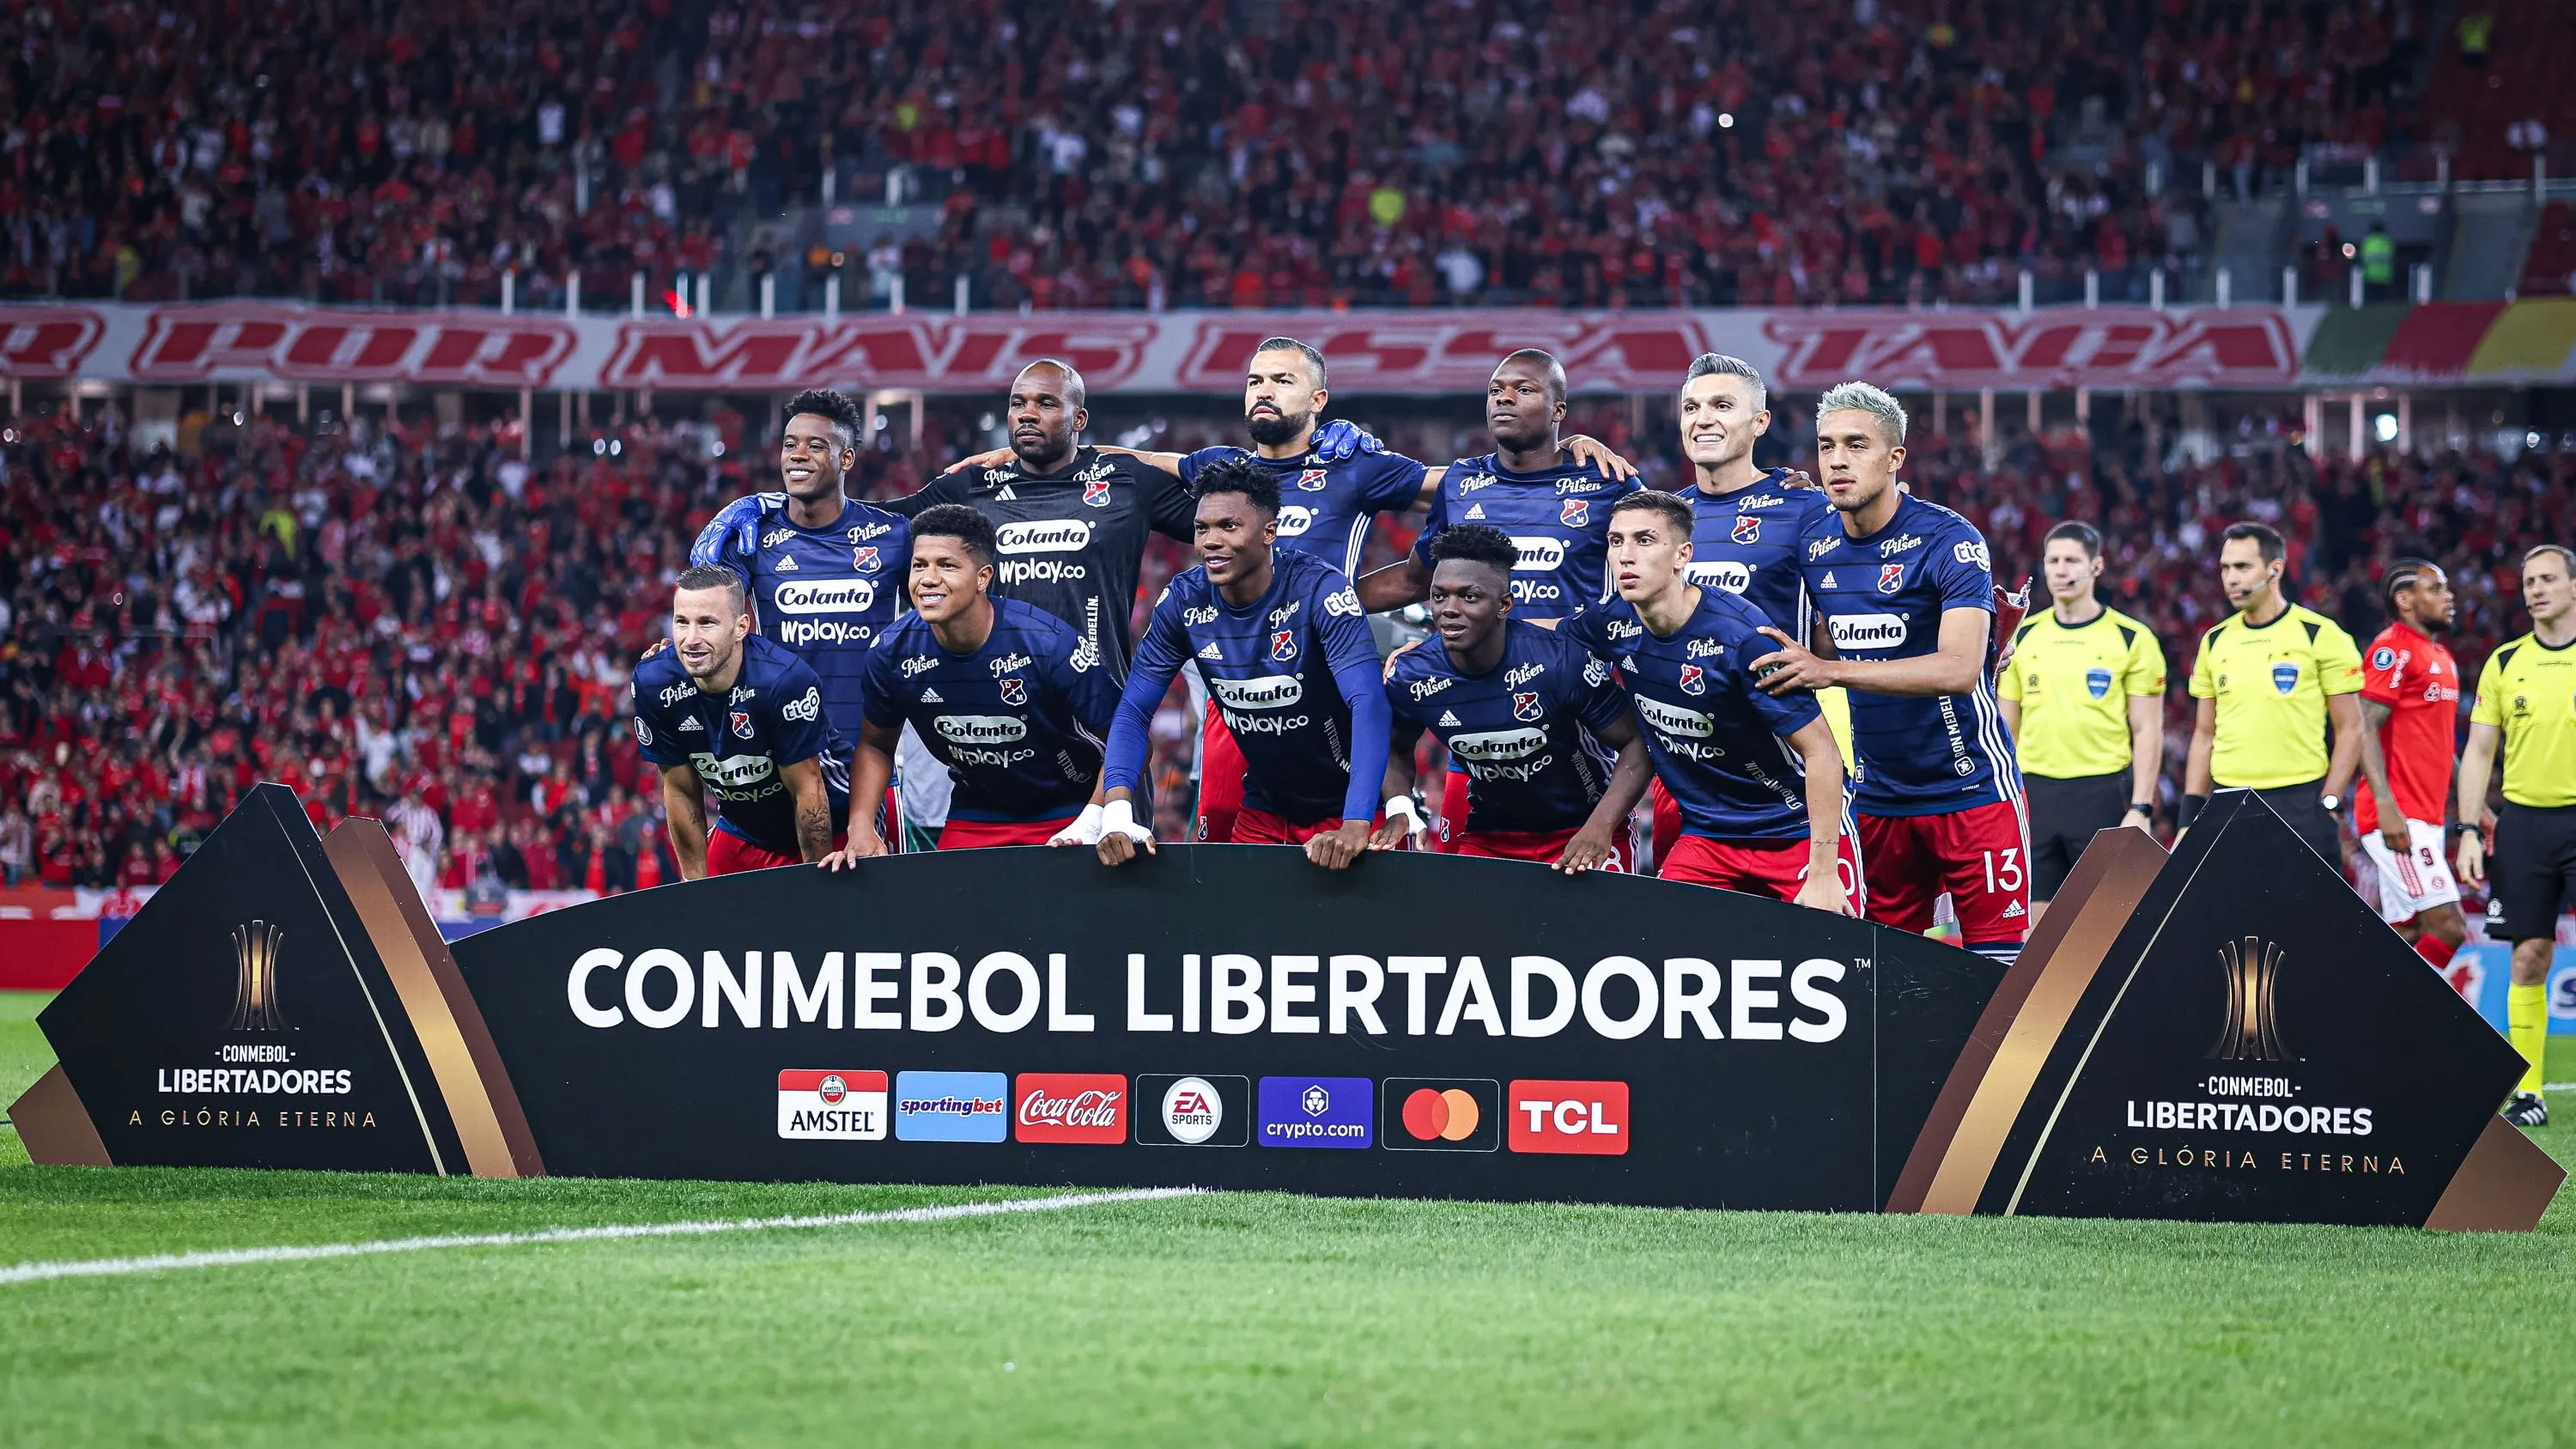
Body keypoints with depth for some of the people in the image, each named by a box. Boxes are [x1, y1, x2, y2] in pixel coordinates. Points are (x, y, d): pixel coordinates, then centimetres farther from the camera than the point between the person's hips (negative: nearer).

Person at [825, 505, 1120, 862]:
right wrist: (860, 829, -9)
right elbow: (875, 745, 5)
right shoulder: (894, 651, -13)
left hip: (1066, 817, -3)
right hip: (972, 817, 3)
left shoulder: (1048, 643, -25)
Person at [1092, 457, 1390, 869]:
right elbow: (1134, 711, -9)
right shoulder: (1184, 600, -10)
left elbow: (1368, 702, -33)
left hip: (1341, 806, -4)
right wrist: (1116, 812, -27)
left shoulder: (1318, 589, -23)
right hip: (1264, 809, 4)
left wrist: (1355, 826, -45)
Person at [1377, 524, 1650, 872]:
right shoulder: (1410, 676, -14)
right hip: (1488, 835, 3)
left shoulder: (1561, 661, -25)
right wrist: (1398, 808, -11)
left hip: (1583, 829, -3)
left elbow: (1636, 744, -17)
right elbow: (1397, 748, 8)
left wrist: (1600, 827, -29)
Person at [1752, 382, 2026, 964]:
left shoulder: (1948, 540, -14)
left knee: (1997, 963, -8)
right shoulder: (1816, 546, 6)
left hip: (1972, 790, -6)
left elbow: (1958, 670, -26)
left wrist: (1830, 671, -30)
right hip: (1880, 798, 6)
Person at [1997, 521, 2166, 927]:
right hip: (2035, 792, 3)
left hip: (2102, 792, -3)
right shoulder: (2023, 637, 10)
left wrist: (2140, 808, -9)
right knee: (2036, 921, 2)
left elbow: (2147, 731, -1)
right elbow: (2006, 730, 14)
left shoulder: (2132, 638, -1)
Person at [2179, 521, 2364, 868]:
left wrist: (2328, 804, -10)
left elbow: (2350, 729, -2)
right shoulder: (2215, 642, 12)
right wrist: (2189, 817, 9)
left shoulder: (2320, 636, -3)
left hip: (2298, 801, -5)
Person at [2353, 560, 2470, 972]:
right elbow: (2366, 730, -17)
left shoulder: (2441, 657, 20)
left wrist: (2472, 806, 23)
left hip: (2426, 820, 10)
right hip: (2398, 818, -10)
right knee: (2448, 926, -16)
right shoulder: (2393, 649, -10)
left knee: (2408, 934, 8)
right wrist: (2386, 807, -25)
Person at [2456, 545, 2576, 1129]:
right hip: (2524, 821, 2)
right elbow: (2478, 752, 10)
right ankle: (2528, 1092, 6)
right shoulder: (2504, 663, 8)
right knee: (2529, 957, 2)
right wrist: (2468, 830, 1)